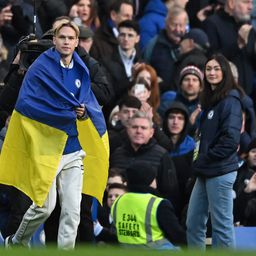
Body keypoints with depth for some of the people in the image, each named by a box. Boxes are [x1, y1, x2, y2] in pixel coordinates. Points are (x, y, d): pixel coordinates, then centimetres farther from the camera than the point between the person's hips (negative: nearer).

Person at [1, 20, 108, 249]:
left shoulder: (81, 72, 8)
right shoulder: (41, 68, -8)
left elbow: (92, 104, 13)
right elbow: (25, 103, -17)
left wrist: (85, 112, -13)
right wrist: (67, 112, -18)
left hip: (74, 149, 5)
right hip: (48, 147, -5)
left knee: (72, 209, -1)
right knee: (45, 206, 1)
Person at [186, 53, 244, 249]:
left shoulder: (230, 100, -11)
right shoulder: (211, 99, 17)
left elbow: (231, 139, -18)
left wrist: (205, 159, -13)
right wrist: (200, 161, 8)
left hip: (220, 172, -10)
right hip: (206, 172, 10)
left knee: (222, 225, -5)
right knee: (194, 223, 11)